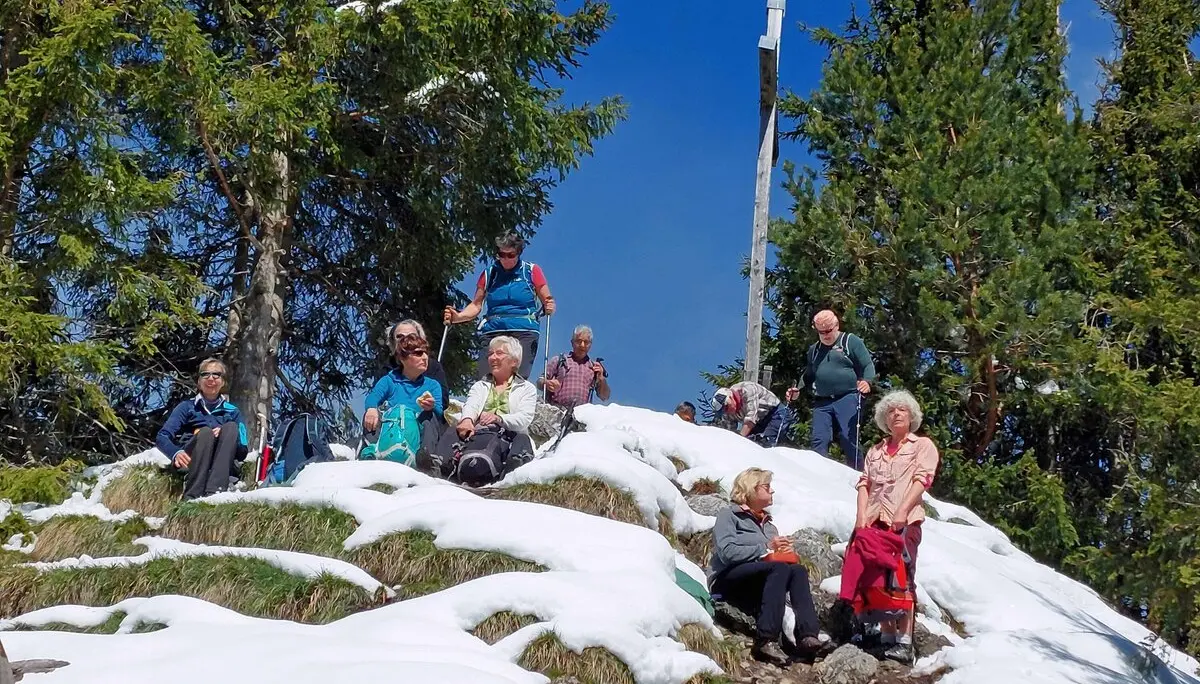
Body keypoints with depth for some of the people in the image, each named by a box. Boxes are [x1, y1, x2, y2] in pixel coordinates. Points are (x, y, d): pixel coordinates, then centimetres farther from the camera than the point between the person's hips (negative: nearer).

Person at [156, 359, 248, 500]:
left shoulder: (233, 412, 20)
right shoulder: (187, 407, 17)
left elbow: (242, 453, 10)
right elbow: (162, 437, 1)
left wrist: (225, 437, -12)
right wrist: (176, 453, -22)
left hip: (221, 468, 1)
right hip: (189, 462, -1)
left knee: (231, 427, -25)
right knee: (205, 432, -30)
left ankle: (214, 492, -44)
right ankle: (191, 497, -47)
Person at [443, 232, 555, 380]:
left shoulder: (531, 271, 9)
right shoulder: (489, 274, 15)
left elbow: (547, 301, 8)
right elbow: (476, 305, 13)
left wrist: (549, 308, -15)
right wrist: (457, 317, -5)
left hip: (524, 332, -2)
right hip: (493, 332, 2)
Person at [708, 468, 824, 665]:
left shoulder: (767, 523, 28)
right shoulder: (729, 516, 6)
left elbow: (782, 557, 18)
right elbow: (727, 552, -12)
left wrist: (786, 552, -5)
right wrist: (765, 548, -12)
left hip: (760, 581, 6)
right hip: (728, 579, -6)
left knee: (798, 570, -24)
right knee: (779, 568, -33)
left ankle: (807, 636, -42)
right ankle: (766, 640, -47)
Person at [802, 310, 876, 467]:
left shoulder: (851, 341, 6)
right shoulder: (814, 349, 22)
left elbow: (868, 366, -1)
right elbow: (809, 375, 29)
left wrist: (867, 381, -21)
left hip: (848, 398, -5)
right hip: (822, 402, 5)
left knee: (848, 440, -12)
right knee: (818, 442, -7)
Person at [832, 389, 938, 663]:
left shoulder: (923, 445, 11)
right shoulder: (875, 451, 25)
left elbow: (922, 479, -4)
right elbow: (865, 483, 14)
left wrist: (902, 511, -17)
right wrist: (861, 515, -3)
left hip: (904, 521, -5)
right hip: (873, 519, 5)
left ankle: (904, 642, -13)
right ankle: (887, 637, 1)